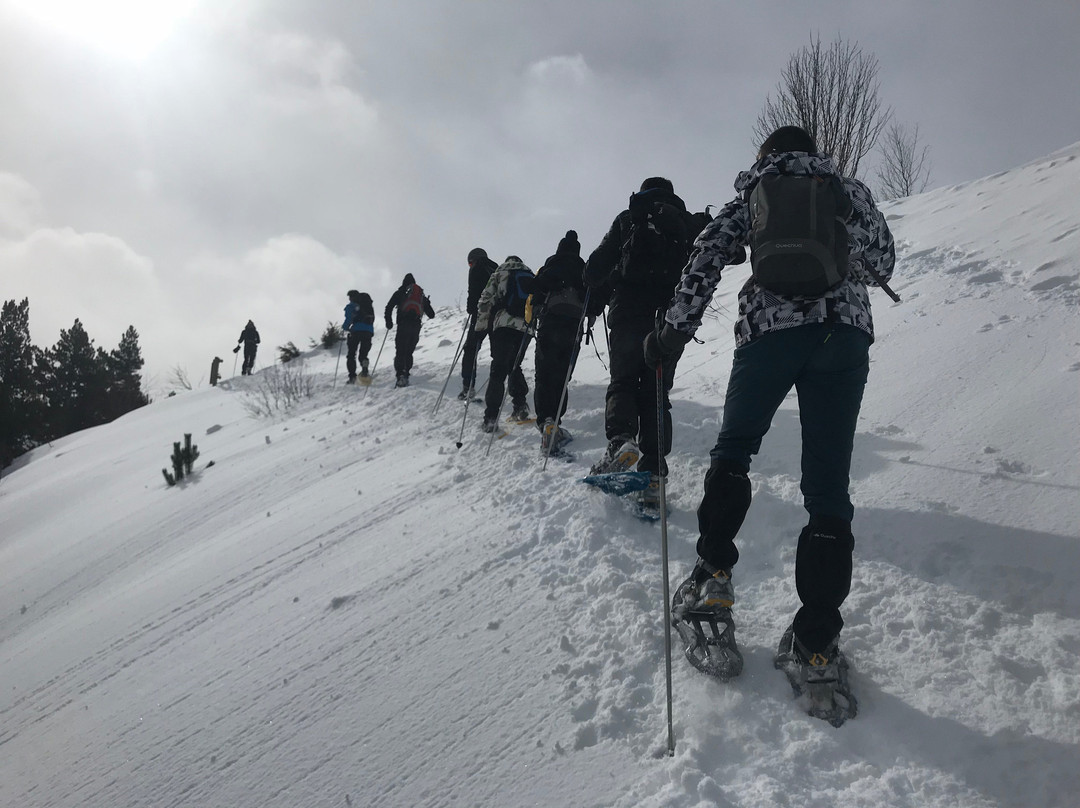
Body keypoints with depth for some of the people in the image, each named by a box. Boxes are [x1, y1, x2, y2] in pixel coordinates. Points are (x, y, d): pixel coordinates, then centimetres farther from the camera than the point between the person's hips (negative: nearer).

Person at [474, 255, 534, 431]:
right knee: (514, 366, 22)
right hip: (526, 328, 4)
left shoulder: (500, 273, 13)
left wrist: (480, 326, 11)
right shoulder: (532, 277, 25)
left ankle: (490, 418, -14)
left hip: (505, 325, -4)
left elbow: (486, 300, 5)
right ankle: (520, 407, 15)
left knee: (498, 370, -7)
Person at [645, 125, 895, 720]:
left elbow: (707, 259, 2)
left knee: (732, 450, 20)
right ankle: (816, 645, -4)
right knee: (828, 486, 1)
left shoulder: (753, 195, 17)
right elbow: (882, 267, 28)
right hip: (846, 335, 1)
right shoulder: (852, 191, 22)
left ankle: (712, 576, 4)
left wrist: (675, 331, 1)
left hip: (770, 329, -1)